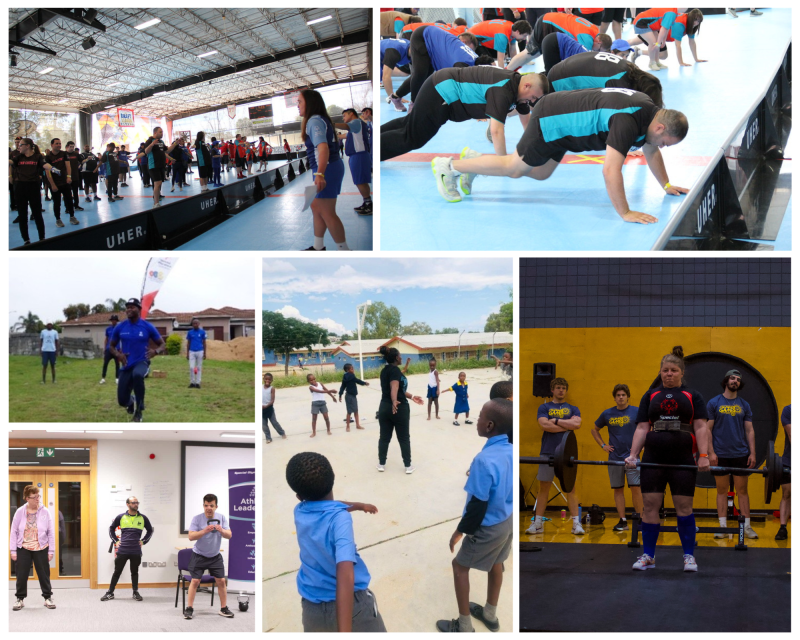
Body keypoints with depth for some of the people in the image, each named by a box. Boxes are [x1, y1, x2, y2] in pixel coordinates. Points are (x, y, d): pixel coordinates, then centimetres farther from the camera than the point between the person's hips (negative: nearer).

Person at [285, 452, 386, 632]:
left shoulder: (300, 512, -5)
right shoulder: (339, 518, -25)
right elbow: (345, 577, -37)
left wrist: (360, 506, 40)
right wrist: (344, 632, -45)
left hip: (311, 608, 5)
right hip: (352, 604, -5)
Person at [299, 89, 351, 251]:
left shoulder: (315, 121, -17)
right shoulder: (320, 120, 15)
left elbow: (323, 147, -31)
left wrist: (320, 174, -43)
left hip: (327, 170, -11)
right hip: (328, 169, 11)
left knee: (327, 212, -6)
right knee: (316, 207, 18)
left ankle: (344, 250, -1)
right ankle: (318, 247, 26)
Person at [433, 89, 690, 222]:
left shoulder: (650, 113, -5)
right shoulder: (627, 121, -35)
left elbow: (650, 151, 14)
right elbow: (610, 170, -39)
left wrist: (666, 185, 14)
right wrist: (625, 213, -37)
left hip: (560, 117, 9)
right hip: (550, 120, -9)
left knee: (540, 173, 22)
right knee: (514, 168, 3)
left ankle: (474, 158, 32)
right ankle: (448, 166, 16)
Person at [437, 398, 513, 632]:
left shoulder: (485, 460, -33)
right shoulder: (511, 451, -10)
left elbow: (478, 505, -25)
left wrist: (461, 530, -12)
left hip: (488, 527, -7)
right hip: (507, 520, 7)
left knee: (460, 567, 13)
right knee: (495, 564, 27)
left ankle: (464, 626, 22)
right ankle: (490, 615, 45)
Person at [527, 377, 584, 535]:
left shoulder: (573, 409, 13)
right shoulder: (544, 407, 9)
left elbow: (576, 423, -8)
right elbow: (544, 425, -9)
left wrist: (556, 421, -5)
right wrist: (567, 426, -6)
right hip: (548, 452, 0)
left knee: (571, 488, -4)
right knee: (543, 488, 2)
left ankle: (576, 524, -4)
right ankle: (538, 524, 7)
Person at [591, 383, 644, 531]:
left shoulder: (637, 412, -1)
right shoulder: (607, 414, 7)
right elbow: (595, 430, 20)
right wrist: (602, 445, 8)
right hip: (614, 457, 3)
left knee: (636, 488, -9)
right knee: (618, 489, 4)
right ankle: (622, 521, 9)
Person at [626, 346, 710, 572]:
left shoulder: (692, 396, 11)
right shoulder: (650, 396, 15)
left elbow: (700, 427, 1)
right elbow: (642, 428, 9)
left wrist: (703, 456, -12)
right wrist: (633, 454, -3)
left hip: (682, 459, -2)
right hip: (653, 458, 2)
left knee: (683, 506, -2)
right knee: (650, 505, -2)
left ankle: (689, 555, 7)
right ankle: (648, 556, 5)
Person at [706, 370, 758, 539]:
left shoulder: (744, 405, 9)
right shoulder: (714, 403, 1)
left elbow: (749, 431, 8)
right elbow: (708, 429, -1)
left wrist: (752, 453, 0)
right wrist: (711, 452, -9)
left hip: (741, 455, 2)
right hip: (721, 455, -2)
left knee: (742, 491, 4)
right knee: (722, 490, 3)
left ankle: (746, 526, 6)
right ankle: (723, 526, 7)